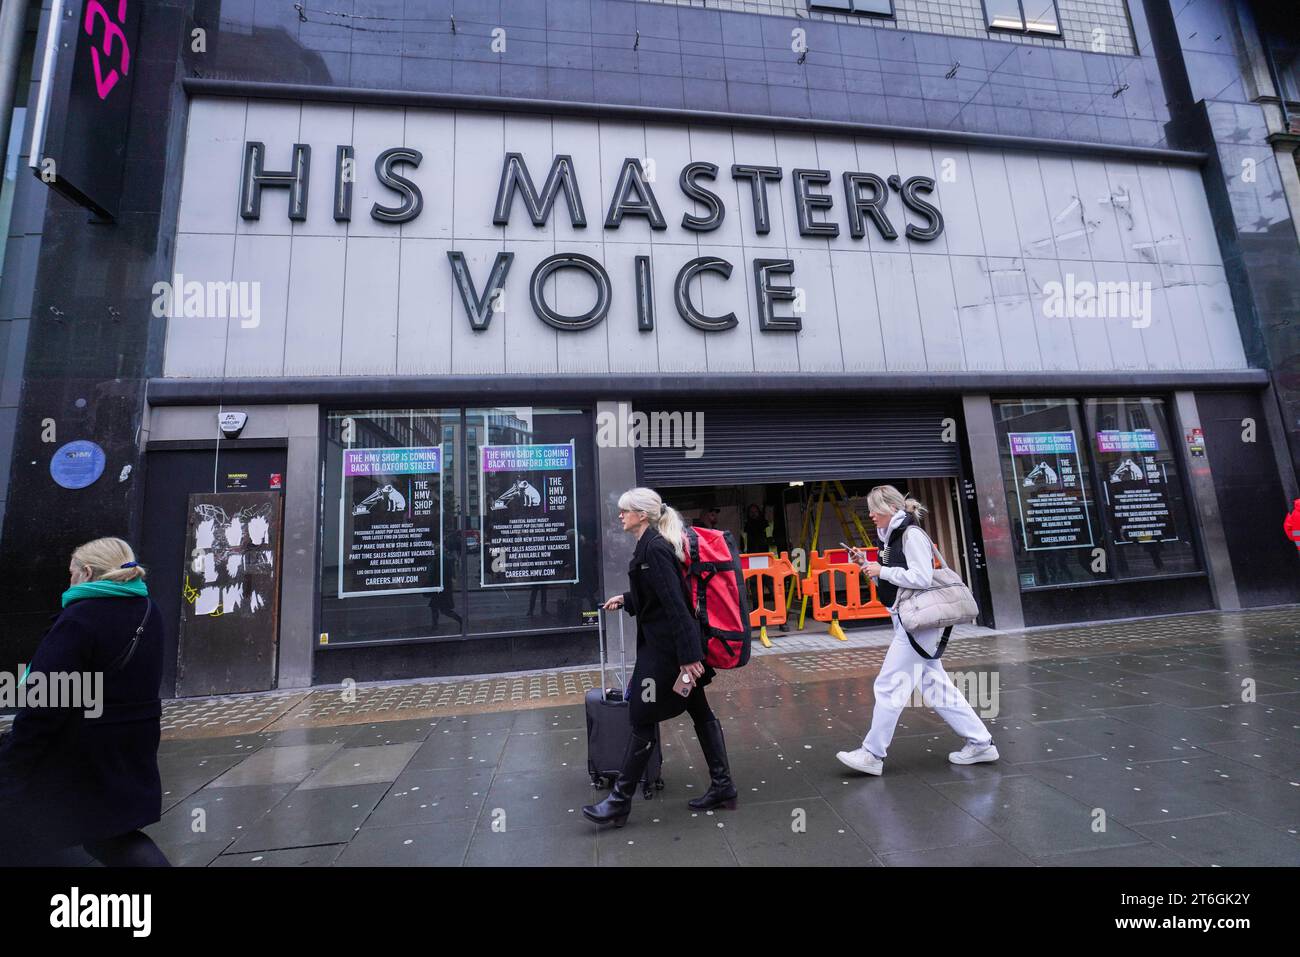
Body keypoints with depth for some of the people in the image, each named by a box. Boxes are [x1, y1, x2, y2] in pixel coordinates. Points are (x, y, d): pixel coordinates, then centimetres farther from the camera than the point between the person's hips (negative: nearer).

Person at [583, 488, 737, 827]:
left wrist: (687, 655, -24)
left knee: (643, 719, 3)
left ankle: (620, 801, 18)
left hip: (664, 646, -10)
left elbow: (674, 602, -24)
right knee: (699, 712, 16)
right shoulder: (652, 544, 10)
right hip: (675, 645, 10)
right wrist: (625, 599, 25)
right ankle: (722, 787, 29)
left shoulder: (654, 549, -20)